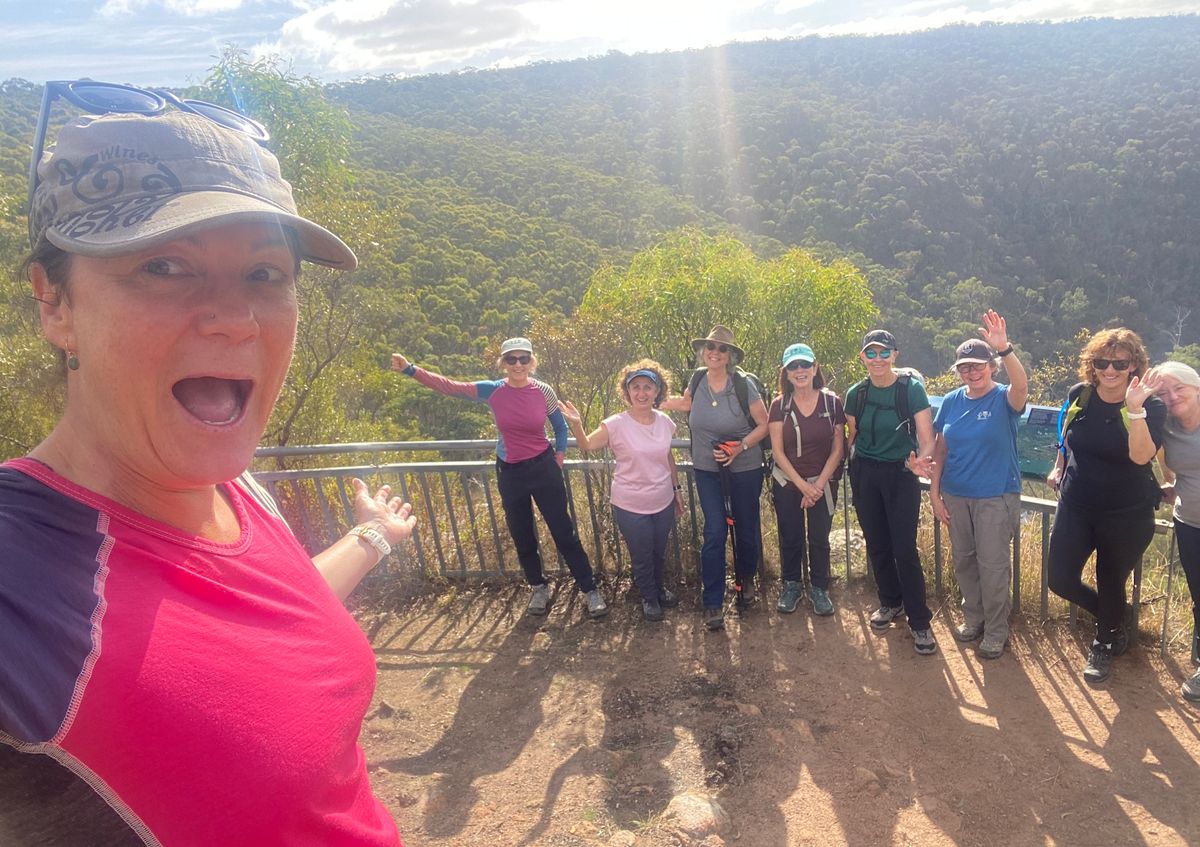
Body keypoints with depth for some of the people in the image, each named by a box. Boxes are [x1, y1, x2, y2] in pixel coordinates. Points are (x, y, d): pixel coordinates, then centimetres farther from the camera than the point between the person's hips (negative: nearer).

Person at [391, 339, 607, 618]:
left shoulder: (544, 392, -10)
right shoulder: (492, 391, -9)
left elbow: (560, 428, 5)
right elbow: (448, 386, -11)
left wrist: (558, 460, 2)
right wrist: (410, 369, -20)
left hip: (543, 469, -2)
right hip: (510, 473, 2)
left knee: (564, 532, 3)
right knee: (522, 537, 15)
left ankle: (590, 590, 16)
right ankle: (539, 589, 35)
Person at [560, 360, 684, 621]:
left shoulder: (665, 422, -5)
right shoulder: (616, 425, -18)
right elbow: (587, 445, -19)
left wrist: (677, 489, 14)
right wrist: (576, 423, -37)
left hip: (663, 502, 4)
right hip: (631, 506, -4)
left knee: (659, 553, 24)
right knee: (641, 557, 14)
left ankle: (659, 588, 52)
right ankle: (649, 597, 41)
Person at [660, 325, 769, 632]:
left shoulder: (743, 384, -15)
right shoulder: (697, 380, -4)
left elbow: (764, 424, -9)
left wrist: (741, 447, -20)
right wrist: (663, 402, 8)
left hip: (745, 469, -2)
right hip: (707, 469, 2)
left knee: (745, 529, 11)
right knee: (714, 532, -5)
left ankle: (746, 580, 40)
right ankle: (713, 603, 4)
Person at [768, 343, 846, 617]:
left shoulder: (831, 402, -5)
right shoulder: (780, 405, -5)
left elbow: (837, 449, -3)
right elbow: (777, 451, -6)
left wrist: (818, 485, -10)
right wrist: (803, 486, -12)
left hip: (822, 483, 0)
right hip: (787, 482, 0)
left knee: (819, 538, 7)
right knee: (790, 538, 9)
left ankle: (819, 589, 26)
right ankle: (791, 586, 28)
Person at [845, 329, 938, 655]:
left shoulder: (911, 389, -11)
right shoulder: (856, 394, 0)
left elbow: (927, 438, -13)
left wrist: (920, 460, -33)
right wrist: (855, 478, 7)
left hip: (900, 473, -3)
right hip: (865, 475, 4)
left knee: (904, 549, -6)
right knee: (877, 545, 12)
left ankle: (920, 621, 8)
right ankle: (890, 602, 33)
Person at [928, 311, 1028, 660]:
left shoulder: (1003, 399, -11)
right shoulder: (951, 402, 1)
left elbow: (1022, 386, -36)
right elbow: (940, 450, 5)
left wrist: (1005, 348, -51)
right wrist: (934, 491, 1)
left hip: (996, 496, -4)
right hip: (956, 496, 4)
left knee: (993, 566, 2)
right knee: (963, 561, 15)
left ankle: (996, 631, 19)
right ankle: (973, 618, 35)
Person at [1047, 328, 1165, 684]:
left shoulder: (1150, 406, -15)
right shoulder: (1079, 395, -5)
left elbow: (1141, 456, -31)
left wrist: (1134, 409, -39)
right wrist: (1058, 468, 19)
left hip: (1127, 515, -3)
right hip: (1076, 507, 3)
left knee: (1111, 583, 12)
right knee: (1060, 580, 3)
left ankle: (1103, 644, 41)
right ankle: (1112, 619, 35)